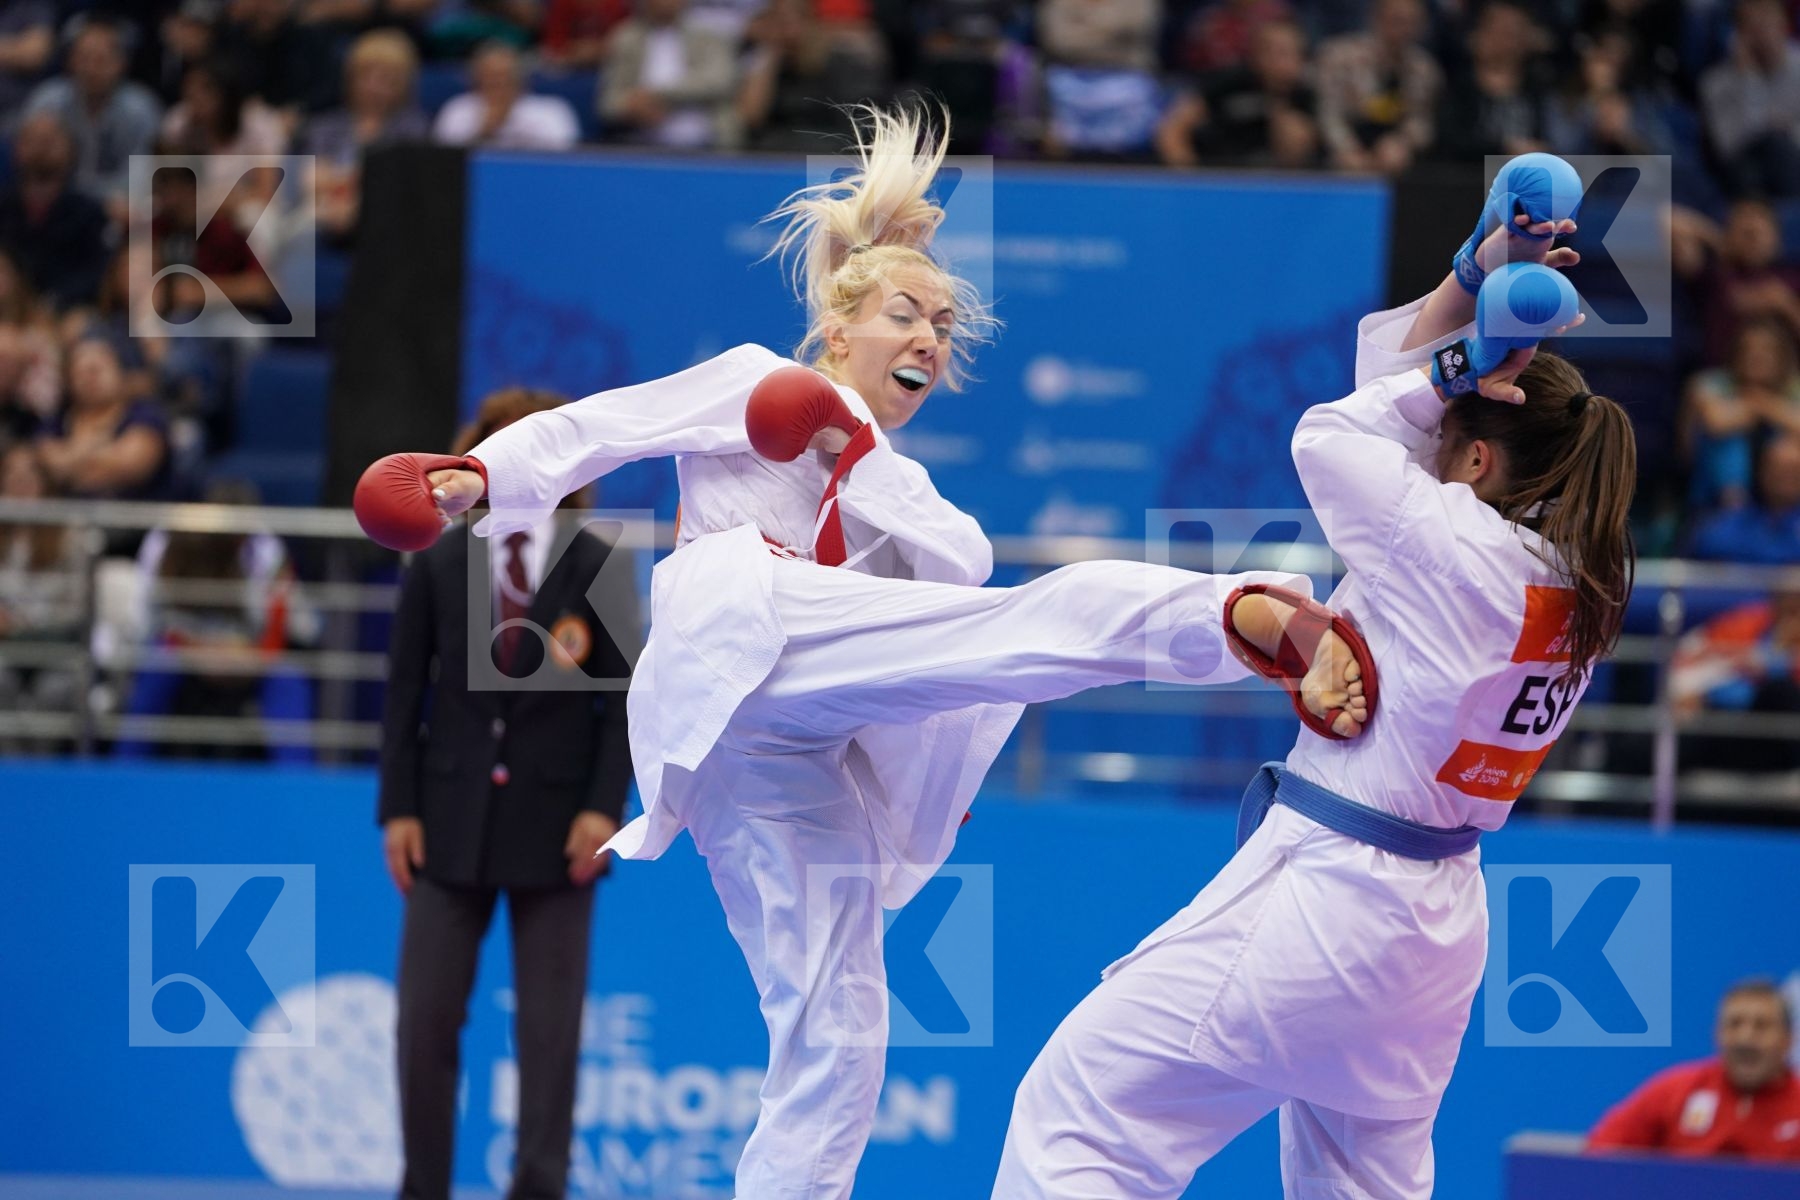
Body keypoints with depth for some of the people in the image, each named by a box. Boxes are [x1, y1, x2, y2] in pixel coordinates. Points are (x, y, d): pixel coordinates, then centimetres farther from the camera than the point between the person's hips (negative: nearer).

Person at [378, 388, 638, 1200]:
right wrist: (399, 809, -1)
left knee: (550, 1028, 0)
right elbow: (405, 691, 6)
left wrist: (603, 807, -9)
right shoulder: (438, 567, 4)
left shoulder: (599, 569, 0)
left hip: (553, 827, -1)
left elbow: (625, 696, 0)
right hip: (452, 820, 1)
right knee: (426, 1018, 0)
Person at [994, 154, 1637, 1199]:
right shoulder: (1581, 582, 6)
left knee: (1081, 1106, -10)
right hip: (1437, 916, 10)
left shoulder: (1457, 552, -19)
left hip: (1322, 896, -10)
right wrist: (1475, 280, 5)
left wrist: (1457, 368, 1)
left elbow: (1331, 436, -4)